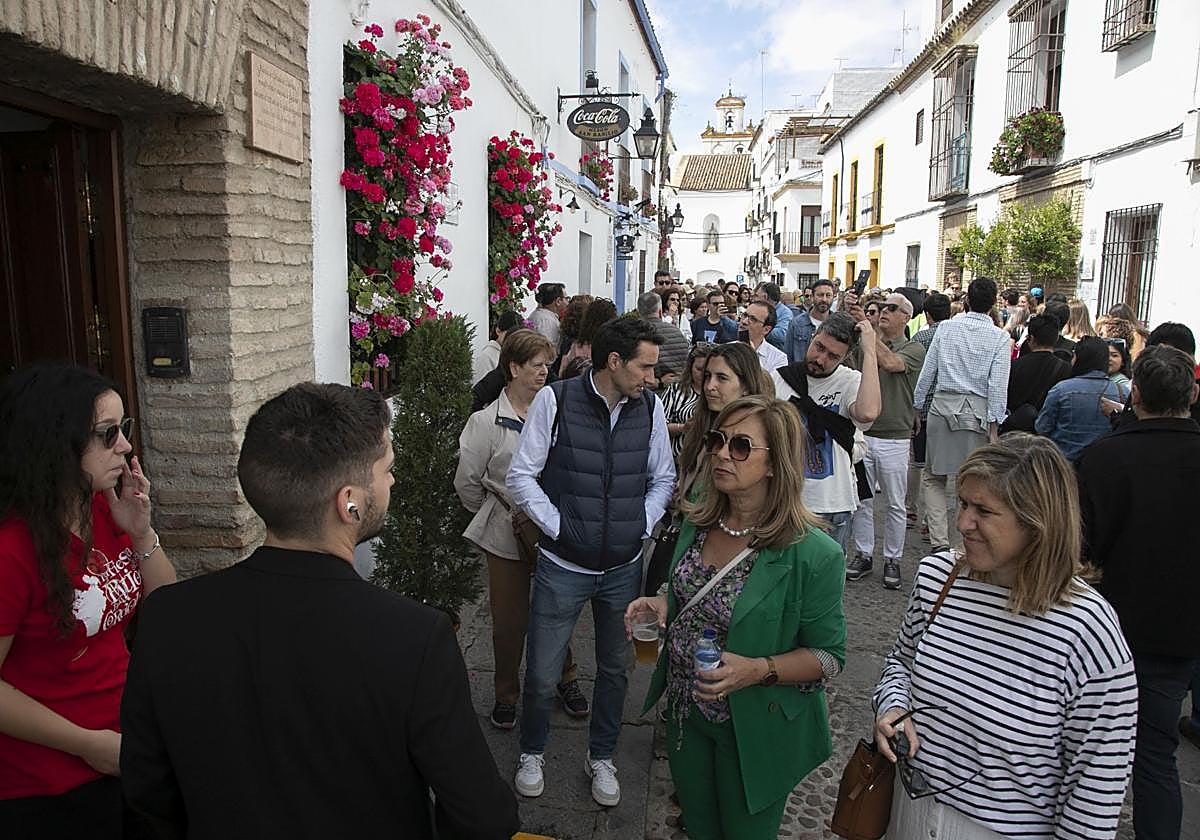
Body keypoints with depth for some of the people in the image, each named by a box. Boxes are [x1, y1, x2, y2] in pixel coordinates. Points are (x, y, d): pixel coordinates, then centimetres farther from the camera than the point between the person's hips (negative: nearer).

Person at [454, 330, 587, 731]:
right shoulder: (487, 422, -9)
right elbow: (467, 482, 0)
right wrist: (497, 514, 7)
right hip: (506, 536, -2)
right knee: (510, 620, 9)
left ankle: (565, 679, 40)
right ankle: (506, 694, 32)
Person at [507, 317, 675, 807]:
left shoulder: (650, 406, -2)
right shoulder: (555, 400, -12)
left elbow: (663, 479, 9)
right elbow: (521, 476, -6)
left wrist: (643, 525, -3)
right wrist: (557, 525, -12)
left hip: (624, 567, 3)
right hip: (563, 565, -3)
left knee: (614, 669, 18)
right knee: (543, 674, 9)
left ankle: (601, 758, 42)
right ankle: (532, 753, 38)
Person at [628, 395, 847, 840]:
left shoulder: (813, 555, -25)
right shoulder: (699, 520, -6)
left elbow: (829, 655, -15)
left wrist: (759, 670, -30)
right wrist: (662, 603, -9)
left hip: (754, 732, -5)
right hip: (686, 713, 5)